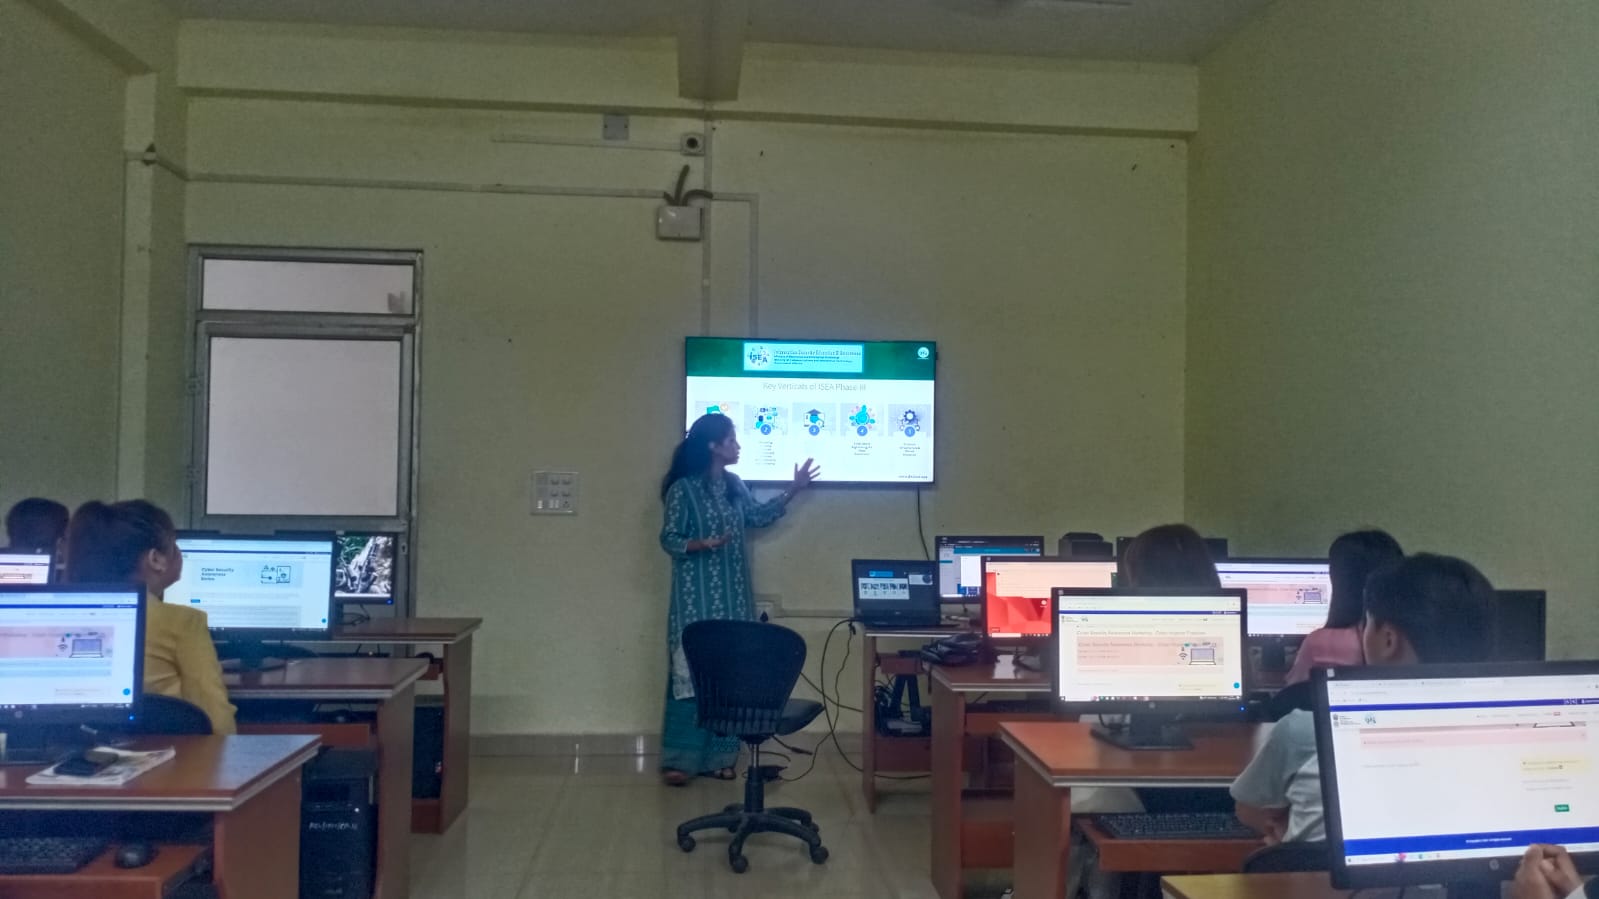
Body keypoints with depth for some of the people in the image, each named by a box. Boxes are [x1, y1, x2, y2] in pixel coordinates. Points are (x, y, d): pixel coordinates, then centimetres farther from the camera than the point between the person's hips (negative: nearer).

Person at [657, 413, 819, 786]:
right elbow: (669, 539, -10)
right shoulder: (683, 488, -11)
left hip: (732, 597, 7)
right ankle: (678, 760, 2)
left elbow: (757, 516, 22)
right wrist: (704, 543, -26)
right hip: (696, 597, -7)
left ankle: (718, 757, 14)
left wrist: (793, 490, 18)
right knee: (691, 674, -6)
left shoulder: (734, 485, 9)